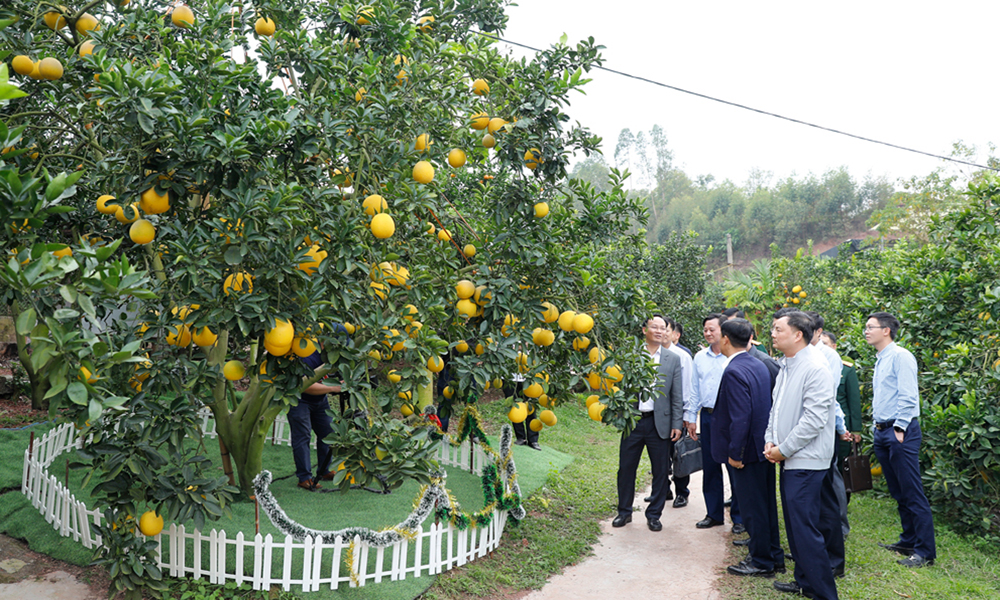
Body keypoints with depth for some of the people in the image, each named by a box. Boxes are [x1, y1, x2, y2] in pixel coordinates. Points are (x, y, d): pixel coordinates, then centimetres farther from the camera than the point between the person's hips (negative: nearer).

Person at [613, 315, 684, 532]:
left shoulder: (673, 359, 5)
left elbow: (677, 396, 4)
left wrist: (677, 424, 0)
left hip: (659, 422, 0)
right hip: (632, 420, 0)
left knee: (660, 471, 7)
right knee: (626, 467, 6)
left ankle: (654, 515, 22)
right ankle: (624, 512, 23)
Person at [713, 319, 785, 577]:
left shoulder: (734, 372, -21)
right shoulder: (760, 365, 7)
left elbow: (740, 417, -24)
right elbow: (769, 405, 13)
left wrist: (734, 453, -18)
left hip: (747, 449, -9)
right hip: (765, 446, 9)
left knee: (752, 507, 4)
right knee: (766, 504, 18)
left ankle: (761, 562, 15)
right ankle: (774, 556, 30)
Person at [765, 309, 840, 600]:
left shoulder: (815, 368, -17)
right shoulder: (786, 366, 12)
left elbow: (814, 418, -21)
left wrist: (784, 449, -15)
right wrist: (770, 440, 4)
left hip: (806, 461, -9)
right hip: (789, 460, 9)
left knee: (806, 529, -5)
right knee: (795, 525, 17)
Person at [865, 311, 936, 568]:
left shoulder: (900, 356, -9)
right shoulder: (880, 360, 18)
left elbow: (908, 396, -15)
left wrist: (899, 428, -18)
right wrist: (878, 427, 15)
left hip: (901, 432, -9)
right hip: (882, 432, 9)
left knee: (913, 493, -6)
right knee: (899, 493, 15)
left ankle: (925, 551, -2)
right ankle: (908, 541, 24)